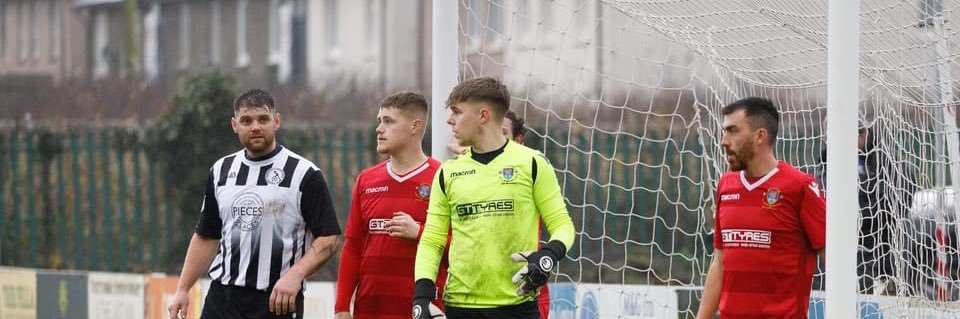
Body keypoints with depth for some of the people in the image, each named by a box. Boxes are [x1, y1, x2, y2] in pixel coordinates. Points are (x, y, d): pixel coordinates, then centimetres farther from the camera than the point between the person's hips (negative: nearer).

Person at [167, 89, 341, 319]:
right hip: (222, 299, 5)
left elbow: (328, 239, -6)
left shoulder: (304, 174, -3)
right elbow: (206, 237, 19)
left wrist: (295, 275, -21)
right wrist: (182, 289, 12)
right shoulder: (221, 171, 13)